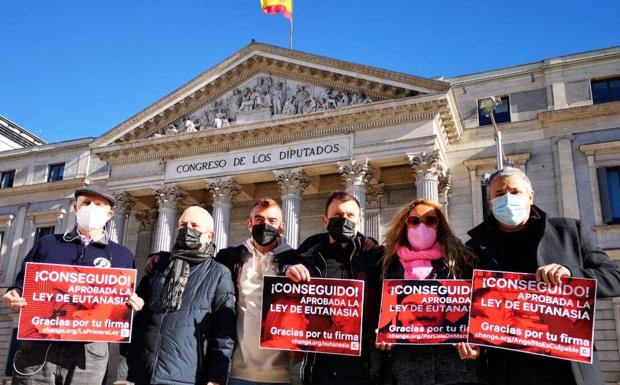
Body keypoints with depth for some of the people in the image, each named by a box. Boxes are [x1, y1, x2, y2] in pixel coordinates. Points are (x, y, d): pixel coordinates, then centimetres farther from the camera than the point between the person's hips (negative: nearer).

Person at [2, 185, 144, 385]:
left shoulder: (122, 255, 12)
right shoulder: (47, 243, 15)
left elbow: (127, 302, 11)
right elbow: (23, 283, 16)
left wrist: (133, 304, -11)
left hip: (88, 351, -1)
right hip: (38, 346, 1)